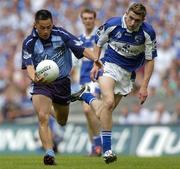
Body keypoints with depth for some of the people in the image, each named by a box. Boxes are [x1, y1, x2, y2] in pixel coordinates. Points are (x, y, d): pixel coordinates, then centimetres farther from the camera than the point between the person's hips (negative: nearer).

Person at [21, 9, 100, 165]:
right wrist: (34, 78, -42)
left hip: (62, 82, 2)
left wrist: (97, 60, -30)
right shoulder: (29, 43, -10)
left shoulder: (61, 35, -11)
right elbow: (29, 66, -19)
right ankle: (49, 153, -26)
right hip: (41, 83, -1)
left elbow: (82, 50, -13)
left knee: (62, 121, 19)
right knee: (42, 117, -24)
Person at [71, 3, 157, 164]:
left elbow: (150, 60, -5)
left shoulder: (148, 33, -15)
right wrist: (96, 64, -1)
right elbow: (99, 42, 6)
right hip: (109, 66, -2)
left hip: (128, 74, 2)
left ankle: (85, 95, 34)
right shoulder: (112, 24, -15)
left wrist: (144, 87, -8)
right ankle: (107, 149, -19)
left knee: (105, 112, 4)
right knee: (109, 102, -25)